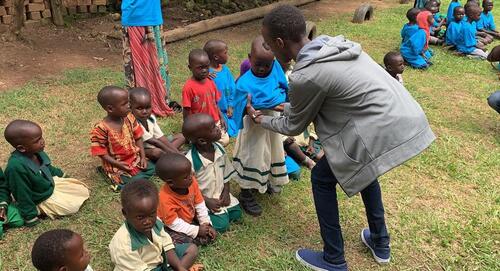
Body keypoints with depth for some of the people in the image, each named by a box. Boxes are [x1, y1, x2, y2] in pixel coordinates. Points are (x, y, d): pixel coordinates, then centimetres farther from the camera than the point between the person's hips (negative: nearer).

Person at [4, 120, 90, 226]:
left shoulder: (36, 152, -15)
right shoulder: (16, 167, -40)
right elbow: (22, 196, -29)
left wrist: (60, 174, 23)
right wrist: (31, 217, -20)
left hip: (51, 184, 8)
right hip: (42, 200, -8)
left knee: (83, 190, 10)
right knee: (73, 206, -10)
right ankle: (40, 211, 3)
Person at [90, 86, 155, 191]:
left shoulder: (129, 118, -5)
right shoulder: (101, 129, -21)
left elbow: (138, 138, 4)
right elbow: (100, 152, -14)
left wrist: (143, 157, -6)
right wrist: (118, 164, -22)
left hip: (135, 158, 6)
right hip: (116, 165, -6)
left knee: (152, 168, -6)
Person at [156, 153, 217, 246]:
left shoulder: (192, 182, -17)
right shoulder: (166, 198, -34)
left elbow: (200, 205, -3)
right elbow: (173, 223, -26)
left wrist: (206, 223, -7)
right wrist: (196, 230, -23)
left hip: (190, 221, 6)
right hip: (172, 229, -6)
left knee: (210, 235, -7)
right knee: (186, 242, -32)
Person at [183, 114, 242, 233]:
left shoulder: (219, 149, -8)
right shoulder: (190, 160, -28)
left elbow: (226, 173, 5)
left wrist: (226, 192, -6)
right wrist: (207, 201, -18)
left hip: (220, 195, 6)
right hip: (203, 200, -6)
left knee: (236, 214, 0)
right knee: (221, 225, -11)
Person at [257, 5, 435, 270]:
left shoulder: (305, 76, -15)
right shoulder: (333, 44, 11)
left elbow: (294, 127, 5)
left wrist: (262, 119, 21)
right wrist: (285, 106, 35)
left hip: (385, 132, -9)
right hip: (409, 122, 9)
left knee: (322, 178, 10)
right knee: (363, 166, 33)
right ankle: (380, 243, 45)